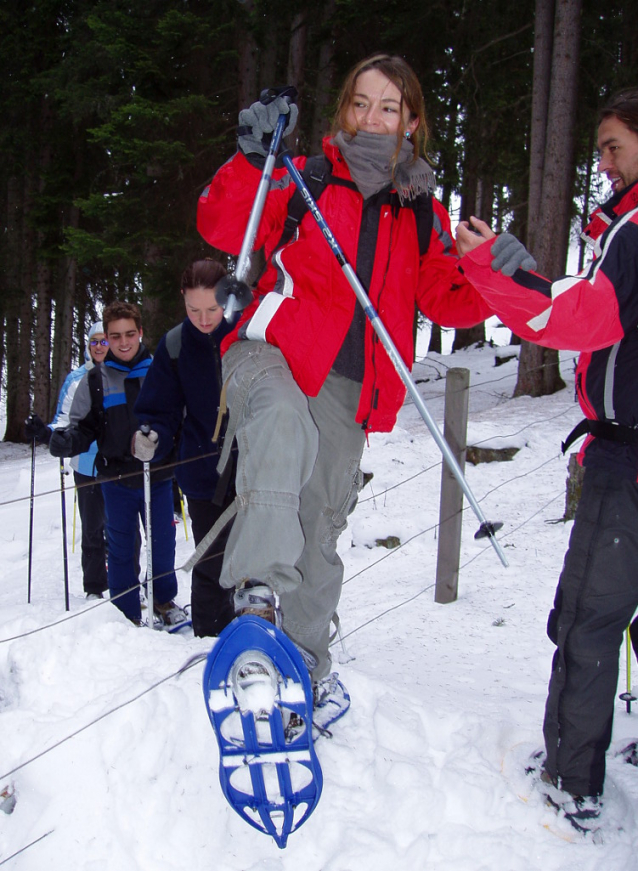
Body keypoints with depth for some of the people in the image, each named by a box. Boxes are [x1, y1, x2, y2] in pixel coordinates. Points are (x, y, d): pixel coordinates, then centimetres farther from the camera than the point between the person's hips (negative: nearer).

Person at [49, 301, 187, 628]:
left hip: (158, 475, 0)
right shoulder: (95, 380, 3)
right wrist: (65, 440, -19)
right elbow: (83, 427, 2)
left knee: (163, 541, 10)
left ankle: (164, 600, 32)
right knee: (121, 546, 7)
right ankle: (127, 613, 21)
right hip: (116, 480, 0)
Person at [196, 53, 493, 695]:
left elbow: (445, 298, 10)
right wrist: (251, 161, -19)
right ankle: (260, 588, -40)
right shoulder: (306, 180, 4)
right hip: (271, 351, -3)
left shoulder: (422, 213, 14)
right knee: (285, 422, -40)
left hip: (348, 386, 4)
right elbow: (223, 228, -5)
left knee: (321, 531, 9)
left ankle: (302, 668, 24)